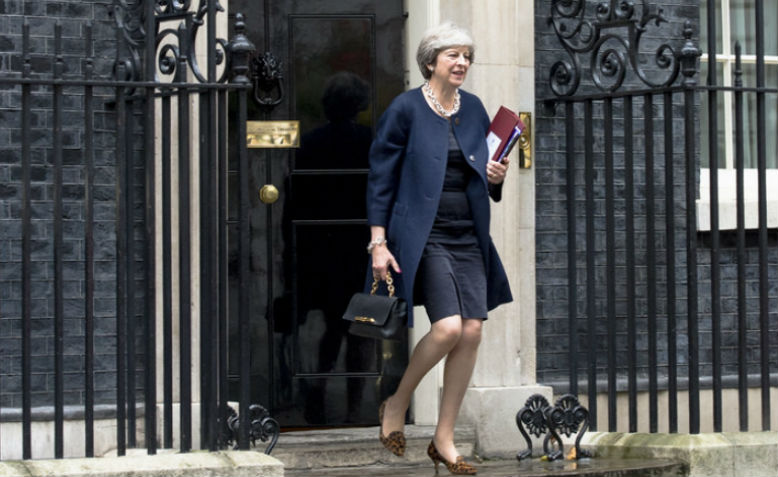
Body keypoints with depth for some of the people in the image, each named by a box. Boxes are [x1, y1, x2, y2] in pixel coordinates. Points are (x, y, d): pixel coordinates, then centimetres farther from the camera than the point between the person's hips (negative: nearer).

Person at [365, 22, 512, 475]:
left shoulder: (474, 109, 11)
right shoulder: (406, 108, -5)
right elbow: (381, 178, -5)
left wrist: (496, 177, -3)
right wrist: (378, 242, -11)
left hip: (468, 237, 6)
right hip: (423, 237, -6)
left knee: (472, 331, -2)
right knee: (448, 326, -19)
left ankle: (445, 440, 8)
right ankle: (396, 405, 7)